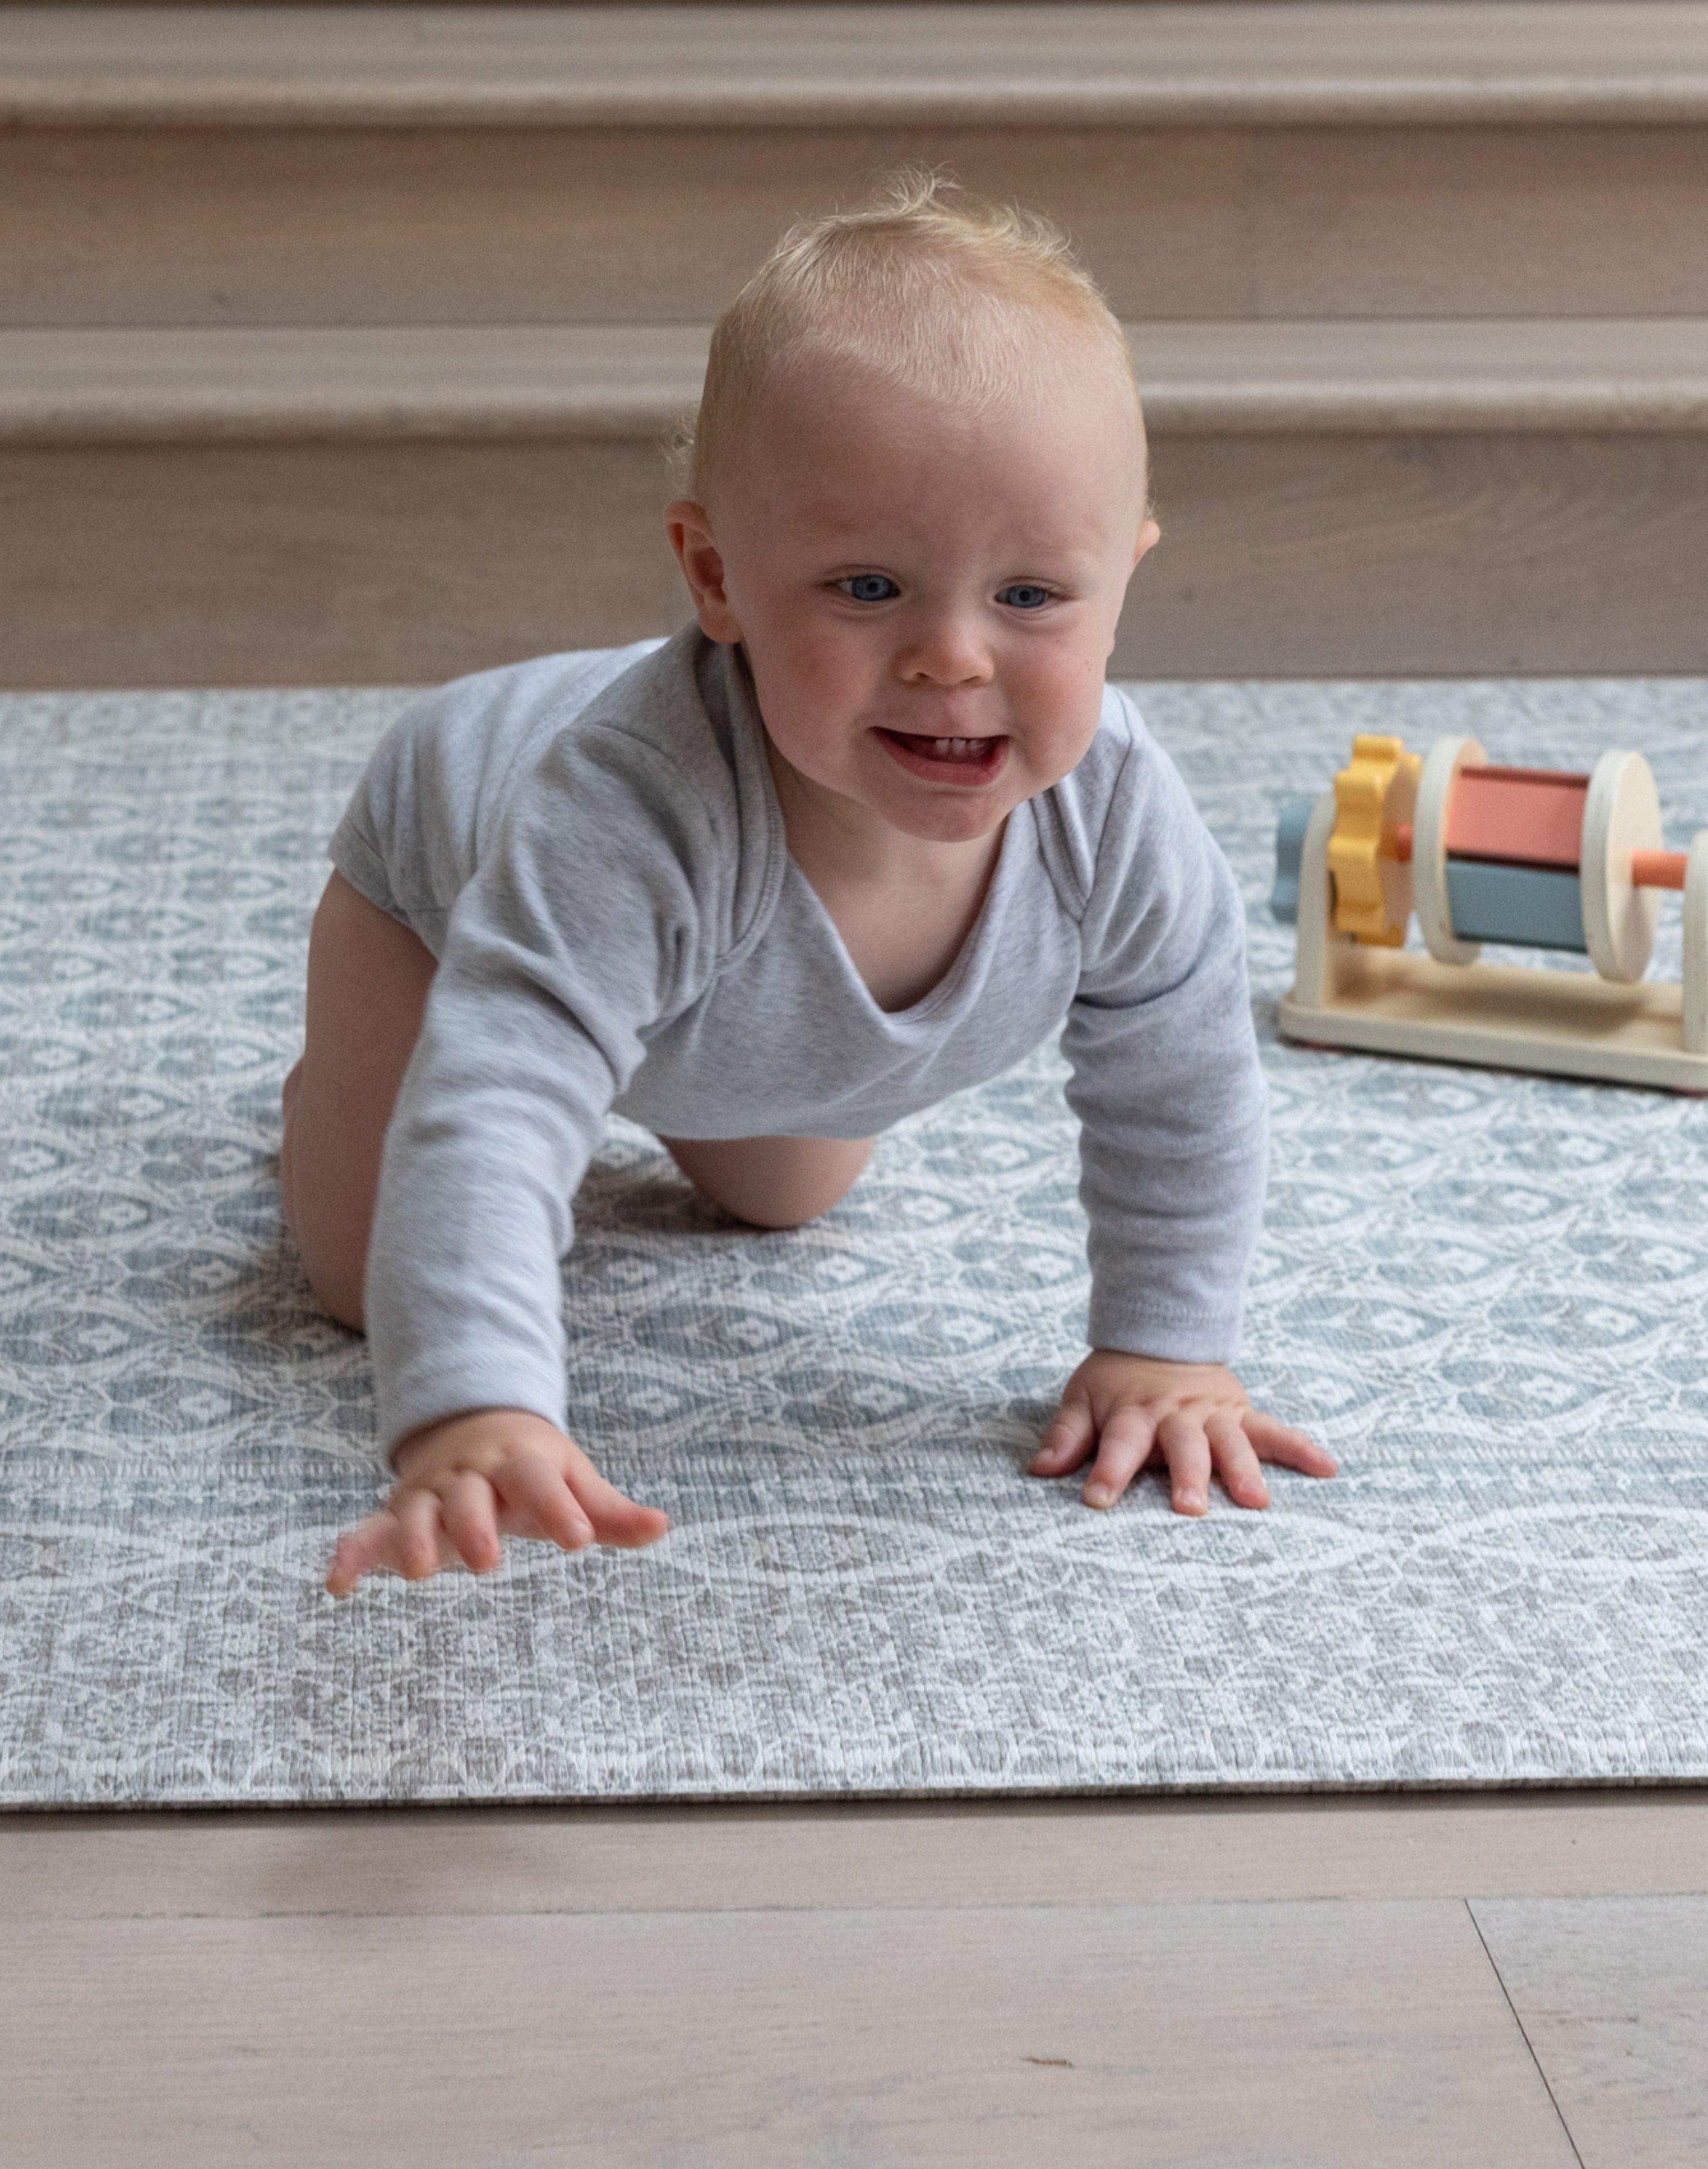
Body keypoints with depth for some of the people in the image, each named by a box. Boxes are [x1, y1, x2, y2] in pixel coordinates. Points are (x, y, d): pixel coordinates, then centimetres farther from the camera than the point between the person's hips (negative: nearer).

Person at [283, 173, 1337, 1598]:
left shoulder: (1115, 814, -39)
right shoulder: (640, 810, -54)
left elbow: (1180, 1092, -21)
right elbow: (488, 1115, -60)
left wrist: (1164, 1353, -18)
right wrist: (471, 1420, -74)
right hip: (452, 850, -4)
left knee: (785, 1200, 26)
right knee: (364, 1267, 1)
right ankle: (342, 1071, 32)